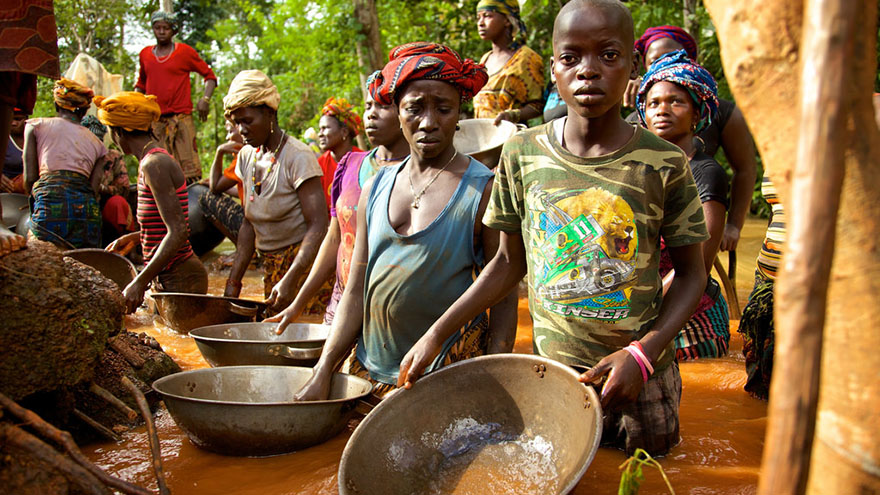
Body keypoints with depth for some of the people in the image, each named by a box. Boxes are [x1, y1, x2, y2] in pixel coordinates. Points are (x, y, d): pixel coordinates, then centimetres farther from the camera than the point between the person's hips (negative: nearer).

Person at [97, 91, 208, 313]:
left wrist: (140, 281, -25)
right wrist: (135, 237, 29)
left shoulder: (154, 164, -17)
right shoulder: (154, 161, 12)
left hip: (180, 280, -9)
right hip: (167, 278, 9)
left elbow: (178, 231, -24)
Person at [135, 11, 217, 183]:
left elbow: (209, 75, 8)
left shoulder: (185, 51, 4)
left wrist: (205, 99, -7)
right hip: (154, 121, 3)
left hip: (181, 118, -3)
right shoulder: (145, 54, 15)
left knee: (188, 172, -9)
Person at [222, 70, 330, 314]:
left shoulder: (297, 156, -14)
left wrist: (290, 280, -28)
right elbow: (249, 225, 11)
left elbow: (318, 225, -20)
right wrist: (234, 280, 4)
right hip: (271, 265, 7)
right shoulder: (246, 157, 7)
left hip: (306, 263, -6)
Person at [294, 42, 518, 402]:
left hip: (449, 373, -4)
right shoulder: (376, 189, 7)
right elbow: (356, 290, 9)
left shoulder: (483, 189, -8)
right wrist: (323, 373, 3)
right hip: (369, 371, 5)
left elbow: (504, 299, -8)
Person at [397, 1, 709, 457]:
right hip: (550, 375, 1)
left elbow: (690, 274, -2)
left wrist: (643, 352, -17)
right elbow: (509, 261, 5)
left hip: (639, 383, -1)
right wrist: (436, 334, 0)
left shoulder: (663, 164, -10)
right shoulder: (522, 154, -4)